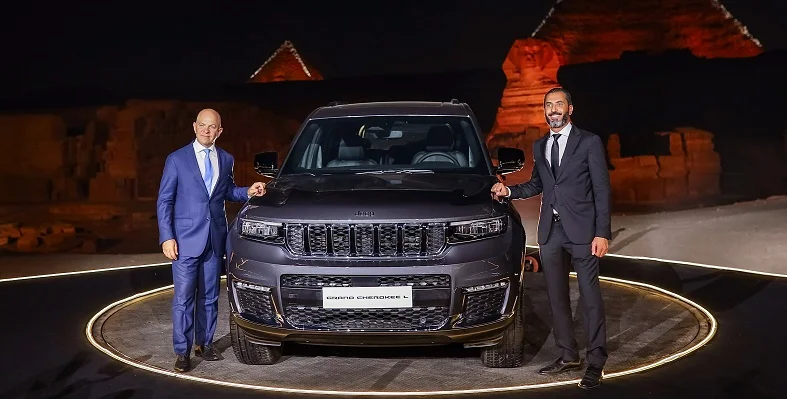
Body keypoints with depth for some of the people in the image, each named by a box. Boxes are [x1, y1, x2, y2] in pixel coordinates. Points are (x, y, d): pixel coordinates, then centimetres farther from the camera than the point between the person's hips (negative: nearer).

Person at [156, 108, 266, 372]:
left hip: (215, 240, 4)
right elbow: (164, 200, -2)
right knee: (183, 297, -4)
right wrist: (166, 237, -10)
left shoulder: (226, 160, 9)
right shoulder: (177, 159, -2)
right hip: (186, 239, -4)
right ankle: (182, 352, 2)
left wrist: (247, 192, -1)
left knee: (209, 296, 12)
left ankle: (204, 343, 24)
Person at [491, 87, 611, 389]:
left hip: (581, 228, -6)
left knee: (589, 296, -4)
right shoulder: (539, 146, 14)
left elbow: (602, 190, -6)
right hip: (550, 230, 6)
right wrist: (509, 191, 3)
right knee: (556, 297, 10)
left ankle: (595, 363, 0)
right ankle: (567, 355, 21)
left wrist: (602, 233, -13)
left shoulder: (589, 142, -3)